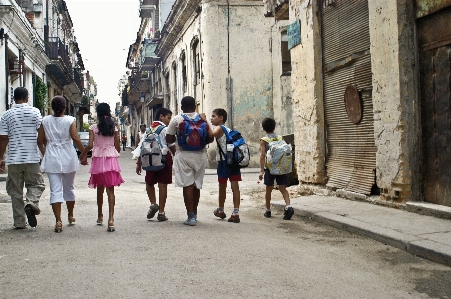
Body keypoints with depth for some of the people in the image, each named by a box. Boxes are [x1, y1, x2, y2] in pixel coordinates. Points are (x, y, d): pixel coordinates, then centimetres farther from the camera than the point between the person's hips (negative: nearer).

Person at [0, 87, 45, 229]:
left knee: (15, 191, 9)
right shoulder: (34, 112, -1)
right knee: (36, 184, 12)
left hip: (13, 159, 2)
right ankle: (31, 203, -17)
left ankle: (19, 222, 10)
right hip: (32, 158, -1)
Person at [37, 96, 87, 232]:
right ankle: (70, 215, 31)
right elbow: (75, 138, -14)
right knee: (69, 188, 16)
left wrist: (44, 153, 20)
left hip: (51, 158, 1)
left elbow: (40, 140, 4)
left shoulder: (45, 120, 2)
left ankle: (58, 220, -13)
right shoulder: (70, 120, -6)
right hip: (68, 158, -1)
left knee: (55, 190, -2)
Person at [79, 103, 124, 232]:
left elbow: (90, 145, -10)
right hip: (111, 159, 0)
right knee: (110, 190, -4)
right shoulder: (113, 128, 1)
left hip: (98, 159, 0)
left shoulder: (93, 127, -3)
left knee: (100, 189, 16)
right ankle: (111, 218, -16)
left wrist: (82, 154, 7)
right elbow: (118, 147, 3)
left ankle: (100, 216, 29)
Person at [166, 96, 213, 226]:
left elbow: (169, 139, -1)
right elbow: (210, 138, 3)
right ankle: (194, 214, 26)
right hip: (200, 154, 3)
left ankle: (191, 216, -7)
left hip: (183, 154, -3)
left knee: (187, 185, -2)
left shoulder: (177, 119, -2)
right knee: (197, 185, 14)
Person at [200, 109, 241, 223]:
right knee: (235, 186, 0)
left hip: (224, 161, -7)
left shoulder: (219, 128, -5)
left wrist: (204, 120, -23)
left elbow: (211, 134, -28)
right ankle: (236, 213, -3)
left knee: (222, 186, 9)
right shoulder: (228, 130, 19)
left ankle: (220, 210, 25)